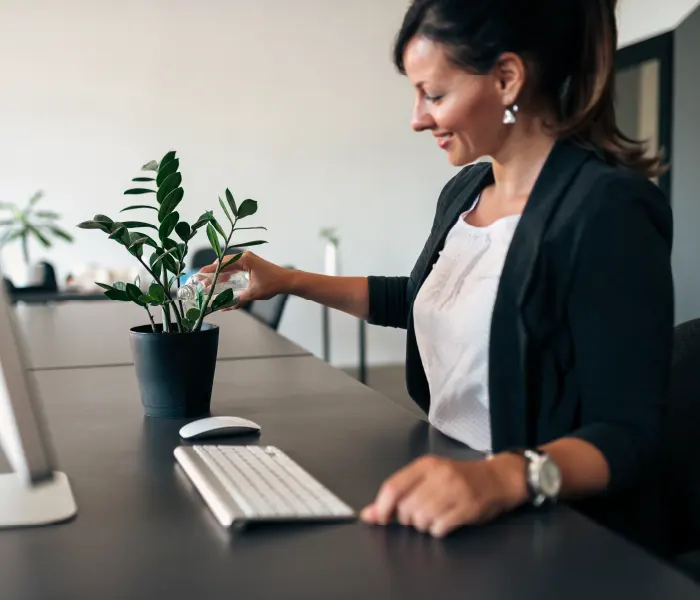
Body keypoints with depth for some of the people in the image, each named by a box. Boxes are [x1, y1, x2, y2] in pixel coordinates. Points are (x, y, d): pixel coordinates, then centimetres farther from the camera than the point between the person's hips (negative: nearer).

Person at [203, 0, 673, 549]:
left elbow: (629, 434, -21)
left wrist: (505, 477, -39)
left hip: (550, 532, -7)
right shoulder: (464, 192, 7)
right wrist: (289, 281, 18)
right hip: (441, 495, 7)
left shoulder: (608, 210, -17)